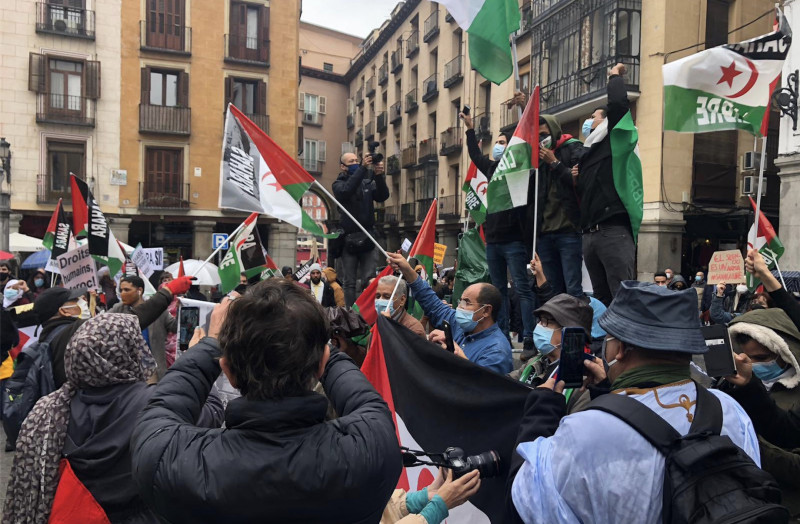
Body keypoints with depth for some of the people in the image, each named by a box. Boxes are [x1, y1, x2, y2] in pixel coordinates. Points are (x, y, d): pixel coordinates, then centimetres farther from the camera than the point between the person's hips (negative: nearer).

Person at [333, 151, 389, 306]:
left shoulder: (367, 183, 15)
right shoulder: (338, 184, 5)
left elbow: (383, 195, -1)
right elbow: (346, 191, -18)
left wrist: (379, 176, -20)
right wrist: (363, 168, -25)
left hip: (367, 238, 2)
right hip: (349, 239, -2)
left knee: (368, 281, -4)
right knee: (350, 282, -1)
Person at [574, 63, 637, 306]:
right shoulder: (589, 154, 26)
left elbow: (619, 103, -12)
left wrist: (615, 75, 5)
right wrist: (575, 179, 10)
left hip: (613, 232, -8)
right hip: (590, 235, 8)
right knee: (602, 299, 10)